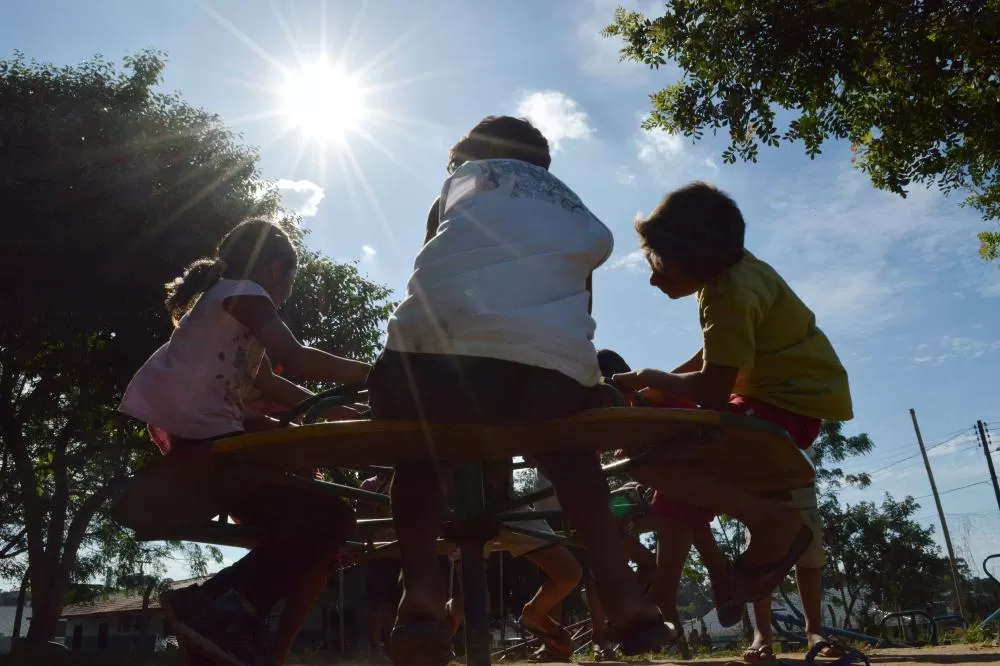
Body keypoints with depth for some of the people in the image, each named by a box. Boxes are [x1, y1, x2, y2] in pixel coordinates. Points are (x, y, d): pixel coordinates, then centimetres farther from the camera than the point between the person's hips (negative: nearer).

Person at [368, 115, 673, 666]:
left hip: (436, 348, -1)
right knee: (567, 450, 26)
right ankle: (620, 590, 10)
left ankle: (421, 590, -1)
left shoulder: (463, 178, 29)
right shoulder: (583, 222, 34)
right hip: (555, 361, 2)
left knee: (418, 454, 21)